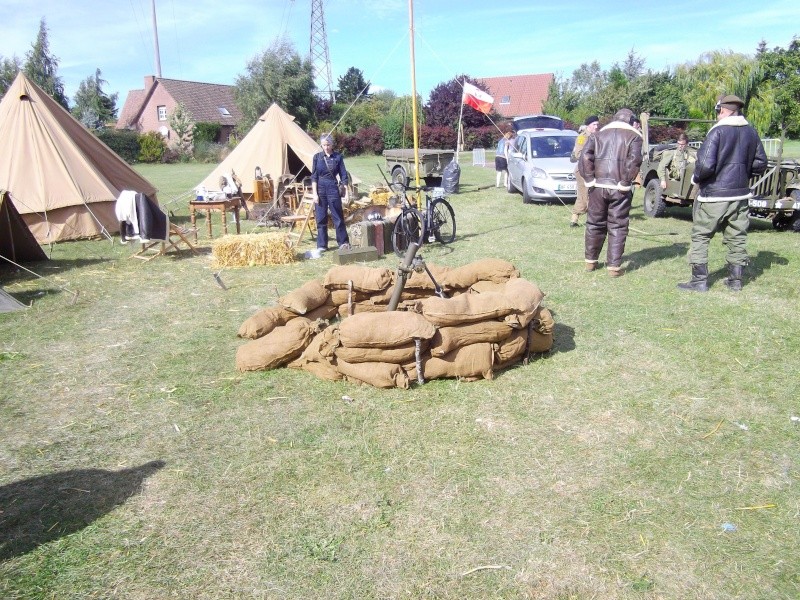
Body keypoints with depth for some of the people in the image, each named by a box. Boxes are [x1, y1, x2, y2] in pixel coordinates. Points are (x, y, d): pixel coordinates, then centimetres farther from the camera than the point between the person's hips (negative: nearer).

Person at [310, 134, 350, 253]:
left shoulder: (338, 157, 2)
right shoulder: (317, 157, 3)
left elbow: (343, 176, 4)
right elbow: (314, 176, 3)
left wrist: (346, 192, -2)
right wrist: (314, 193, -5)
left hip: (333, 189, -1)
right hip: (320, 189, 1)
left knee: (338, 217, 1)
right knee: (321, 218, 5)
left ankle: (343, 243, 10)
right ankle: (322, 245, 13)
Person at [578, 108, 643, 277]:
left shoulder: (599, 134, 13)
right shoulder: (634, 136, 4)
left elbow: (585, 157, -2)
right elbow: (634, 160, -14)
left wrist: (590, 179, -1)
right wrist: (626, 182, -8)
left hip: (598, 186, 3)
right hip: (620, 189, -3)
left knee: (594, 223, 15)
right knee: (617, 227, 4)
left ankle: (590, 261, 24)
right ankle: (614, 266, 3)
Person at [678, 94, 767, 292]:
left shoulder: (717, 131, -13)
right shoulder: (751, 132, 6)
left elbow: (705, 164, -21)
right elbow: (760, 164, 10)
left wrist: (696, 178, -2)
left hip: (714, 195, -6)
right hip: (740, 194, 6)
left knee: (700, 236, 3)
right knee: (737, 238, 13)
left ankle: (699, 281, 2)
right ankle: (735, 280, 20)